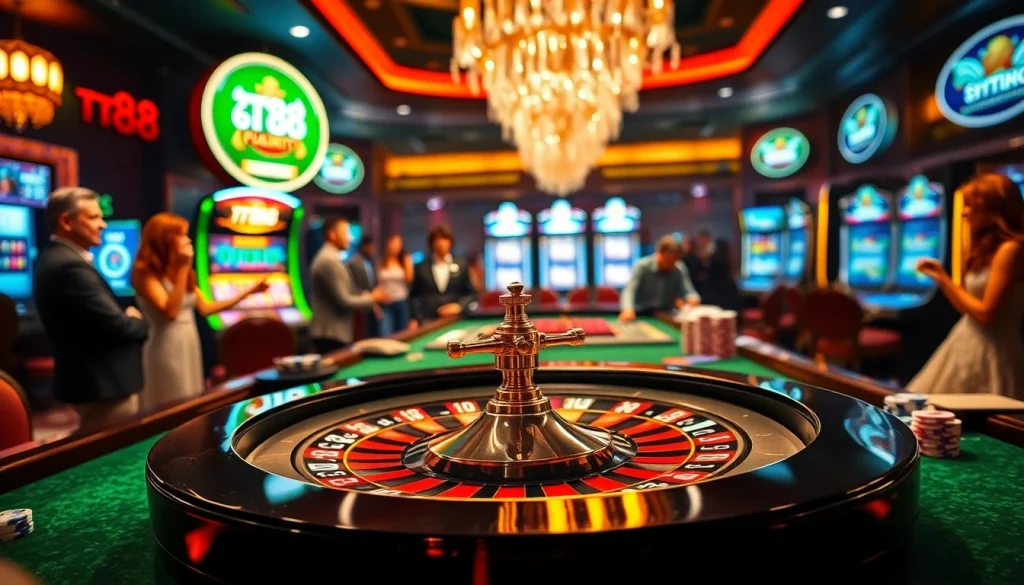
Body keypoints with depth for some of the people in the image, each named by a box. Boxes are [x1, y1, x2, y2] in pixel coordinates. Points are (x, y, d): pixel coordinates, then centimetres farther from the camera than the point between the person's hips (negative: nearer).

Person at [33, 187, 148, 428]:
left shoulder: (57, 258, 11)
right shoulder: (70, 266, -22)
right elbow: (116, 325, -24)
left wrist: (128, 318, -2)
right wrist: (138, 322, -4)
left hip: (91, 378, 11)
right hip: (103, 384, -11)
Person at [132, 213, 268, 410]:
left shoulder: (182, 272, 12)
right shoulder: (146, 272, -10)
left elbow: (205, 307, 10)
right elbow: (171, 311, -21)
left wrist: (248, 291, 9)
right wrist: (183, 269, -20)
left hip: (191, 346, 8)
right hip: (167, 348, -8)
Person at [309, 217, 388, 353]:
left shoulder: (326, 258, 15)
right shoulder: (329, 261, -18)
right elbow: (343, 302, -20)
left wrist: (364, 296, 8)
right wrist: (372, 298, -6)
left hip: (330, 332, 10)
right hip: (331, 335, -10)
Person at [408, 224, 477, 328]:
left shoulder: (461, 266, 7)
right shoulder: (421, 268, 6)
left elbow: (472, 293, 10)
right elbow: (413, 296, 10)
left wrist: (459, 306, -7)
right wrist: (416, 318, -3)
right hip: (427, 322, 0)